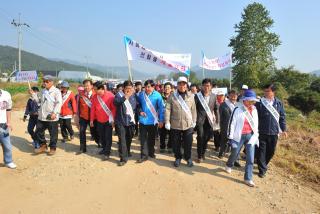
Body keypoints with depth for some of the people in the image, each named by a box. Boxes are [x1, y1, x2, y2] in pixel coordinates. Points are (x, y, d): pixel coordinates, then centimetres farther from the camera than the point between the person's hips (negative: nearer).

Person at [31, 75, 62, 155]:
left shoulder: (56, 91, -9)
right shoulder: (43, 91, 14)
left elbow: (59, 103, -16)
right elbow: (38, 100, 22)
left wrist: (55, 113, -25)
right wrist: (33, 94, 9)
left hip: (52, 118, -7)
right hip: (42, 117, 7)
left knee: (53, 134, 5)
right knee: (38, 132, 12)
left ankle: (52, 148, 21)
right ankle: (43, 146, 30)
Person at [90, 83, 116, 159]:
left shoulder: (110, 96, -14)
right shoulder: (95, 97, -1)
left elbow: (114, 108, -12)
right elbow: (93, 109, 5)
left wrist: (113, 119, -13)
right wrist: (91, 120, 7)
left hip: (108, 120, -5)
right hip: (99, 120, 5)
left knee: (108, 137, -1)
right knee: (101, 136, 16)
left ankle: (107, 152, 7)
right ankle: (104, 148, 34)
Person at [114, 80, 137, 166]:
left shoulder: (134, 95, 4)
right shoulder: (119, 94, -7)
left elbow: (137, 105, 14)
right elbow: (115, 102, -26)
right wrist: (125, 97, -33)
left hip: (131, 120, 4)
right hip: (121, 121, -4)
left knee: (129, 138, 19)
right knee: (122, 139, -6)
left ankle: (127, 152, 42)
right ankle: (123, 158, 1)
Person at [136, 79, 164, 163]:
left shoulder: (157, 95, -11)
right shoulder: (141, 94, -4)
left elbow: (161, 108, -9)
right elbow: (138, 105, 12)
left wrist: (161, 120, -12)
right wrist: (140, 111, -7)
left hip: (153, 120, -1)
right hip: (143, 120, 1)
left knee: (152, 138, 15)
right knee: (143, 139, 0)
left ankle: (151, 152, 33)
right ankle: (144, 155, 8)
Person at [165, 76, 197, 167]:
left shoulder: (191, 96, 1)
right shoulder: (172, 96, -2)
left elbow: (193, 110, 5)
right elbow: (168, 109, -3)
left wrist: (194, 121, 6)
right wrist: (167, 122, -7)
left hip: (188, 124, 1)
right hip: (175, 124, 0)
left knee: (188, 143, 9)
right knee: (176, 143, 11)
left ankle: (188, 158, 30)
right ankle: (178, 158, 31)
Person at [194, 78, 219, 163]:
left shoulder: (213, 96, 5)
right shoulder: (197, 95, -4)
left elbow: (216, 108, 11)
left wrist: (217, 120, 10)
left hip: (209, 120, 3)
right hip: (200, 119, -3)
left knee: (206, 138, 8)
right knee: (200, 137, -5)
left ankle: (203, 153, 28)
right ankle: (200, 156, 8)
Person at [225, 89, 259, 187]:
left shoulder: (254, 110, 3)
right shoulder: (238, 110, -13)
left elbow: (256, 124, 14)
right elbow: (232, 124, -11)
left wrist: (256, 136, 13)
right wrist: (230, 138, -11)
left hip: (250, 136, 4)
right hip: (239, 136, -4)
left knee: (250, 159, 2)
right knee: (234, 154, 14)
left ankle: (248, 178, 15)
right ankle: (229, 165, 47)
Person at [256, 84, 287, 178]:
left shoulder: (279, 103, 2)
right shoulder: (260, 103, -6)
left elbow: (282, 117, 8)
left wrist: (283, 129, 7)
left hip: (274, 132, 3)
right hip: (261, 132, -2)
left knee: (271, 151, 14)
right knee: (261, 151, 2)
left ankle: (263, 164, 37)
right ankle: (262, 169, 14)